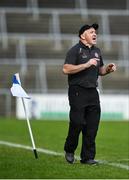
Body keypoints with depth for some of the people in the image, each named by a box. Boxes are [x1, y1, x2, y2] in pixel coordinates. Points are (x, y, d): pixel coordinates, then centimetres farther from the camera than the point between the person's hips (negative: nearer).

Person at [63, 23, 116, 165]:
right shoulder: (75, 50, -6)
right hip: (78, 91, -6)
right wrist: (87, 64, -20)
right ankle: (69, 150, 17)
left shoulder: (96, 51, 17)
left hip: (93, 92, 6)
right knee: (77, 123, -7)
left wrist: (108, 69, 3)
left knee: (92, 125, 2)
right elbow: (66, 69, -17)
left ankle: (88, 157, 8)